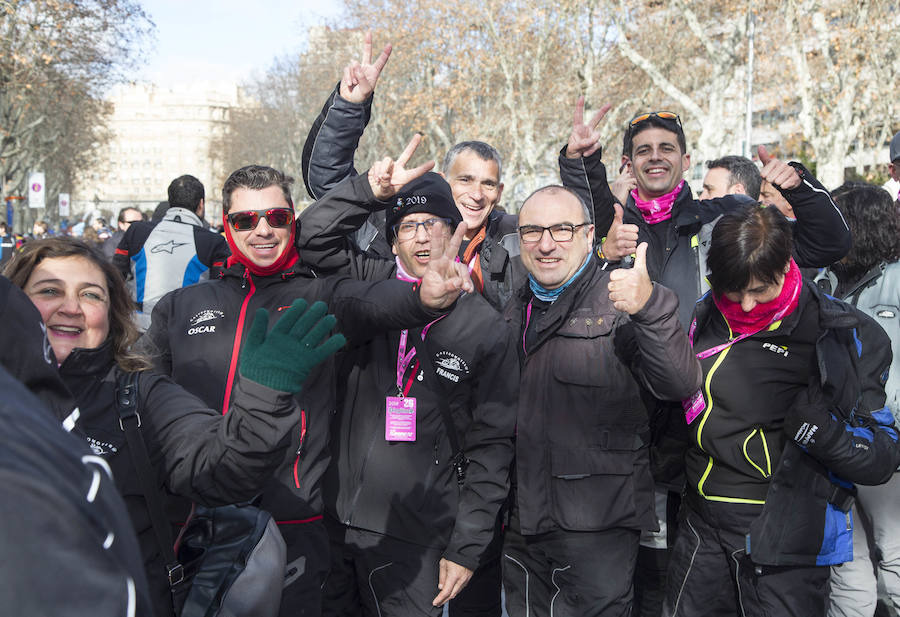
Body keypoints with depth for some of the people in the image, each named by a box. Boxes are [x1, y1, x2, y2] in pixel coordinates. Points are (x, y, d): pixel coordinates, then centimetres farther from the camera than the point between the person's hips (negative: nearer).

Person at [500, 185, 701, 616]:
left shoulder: (621, 302, -6)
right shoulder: (515, 314, 13)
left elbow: (680, 385, -23)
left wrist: (651, 307, -37)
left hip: (597, 529, -6)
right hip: (521, 523, 6)